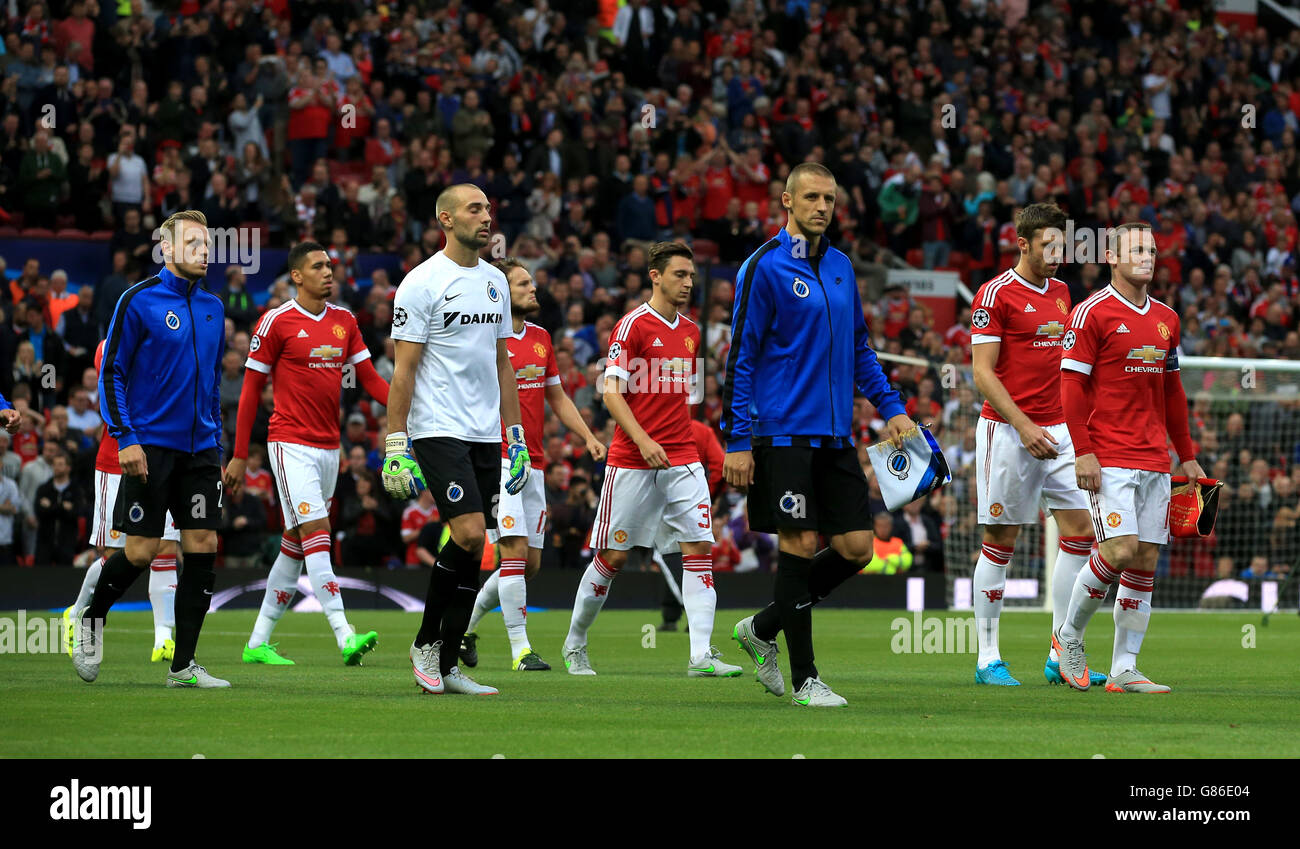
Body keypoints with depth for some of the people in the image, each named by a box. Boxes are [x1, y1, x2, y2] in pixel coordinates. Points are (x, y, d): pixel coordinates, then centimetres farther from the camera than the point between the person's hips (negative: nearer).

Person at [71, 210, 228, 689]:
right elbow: (111, 373, -6)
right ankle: (90, 619, 23)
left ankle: (183, 665, 2)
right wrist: (125, 438, -14)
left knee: (203, 546, -3)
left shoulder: (212, 308, 12)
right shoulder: (139, 301, -6)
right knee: (142, 551, -6)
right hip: (150, 447, -5)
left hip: (199, 448, 6)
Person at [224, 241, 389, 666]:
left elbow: (369, 379, 11)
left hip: (329, 447, 7)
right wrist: (239, 456, -3)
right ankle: (345, 638, -27)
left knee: (295, 546, 9)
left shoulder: (345, 321, 11)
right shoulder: (276, 321, -6)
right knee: (316, 534, -17)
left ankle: (259, 642, 17)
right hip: (291, 445, -7)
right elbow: (251, 390, -2)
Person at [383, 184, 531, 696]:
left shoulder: (495, 281, 14)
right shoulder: (422, 283, -7)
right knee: (469, 534, -18)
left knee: (471, 551, 4)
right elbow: (403, 370, -8)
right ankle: (426, 642, -1)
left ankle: (445, 665, 9)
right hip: (438, 430, -7)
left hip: (485, 436, 7)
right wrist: (397, 444, -13)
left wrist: (515, 434, 16)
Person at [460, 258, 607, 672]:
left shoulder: (540, 338, 14)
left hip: (533, 464, 7)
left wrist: (588, 436, 10)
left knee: (530, 563, 6)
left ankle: (466, 625, 24)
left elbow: (557, 397, 22)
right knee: (515, 550, -16)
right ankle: (520, 650, -13)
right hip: (498, 461, -7)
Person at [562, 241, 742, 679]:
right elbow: (612, 392, -13)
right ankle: (575, 644, 20)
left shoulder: (691, 331, 13)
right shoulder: (633, 325, -7)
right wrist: (642, 440, -24)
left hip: (682, 458, 6)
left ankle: (701, 655, -12)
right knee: (614, 555, 1)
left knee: (699, 547, -8)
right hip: (632, 460, -6)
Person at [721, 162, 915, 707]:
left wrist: (890, 407, 15)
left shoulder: (840, 267, 14)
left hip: (835, 436, 7)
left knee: (856, 547, 3)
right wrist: (737, 441, -13)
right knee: (800, 544, -7)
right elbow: (740, 356, -8)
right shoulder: (765, 267, -7)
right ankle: (803, 679, 2)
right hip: (784, 432, -7)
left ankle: (762, 629, 20)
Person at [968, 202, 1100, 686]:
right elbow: (983, 373, -11)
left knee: (1081, 530, -2)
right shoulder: (996, 294, -7)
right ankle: (988, 659, 6)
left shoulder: (1060, 293, 14)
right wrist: (1023, 426, -19)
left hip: (1057, 431, 6)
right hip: (1006, 429, -6)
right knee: (1001, 540, -1)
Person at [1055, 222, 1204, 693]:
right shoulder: (1092, 313, -5)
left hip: (1155, 460, 6)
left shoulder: (1166, 319, 15)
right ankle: (1069, 636, 7)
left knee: (1146, 561, 2)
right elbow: (1071, 385, -8)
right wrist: (1083, 452, -15)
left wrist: (1187, 455, 19)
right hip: (1109, 459, -6)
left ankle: (1124, 669, 5)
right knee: (1119, 551, -16)